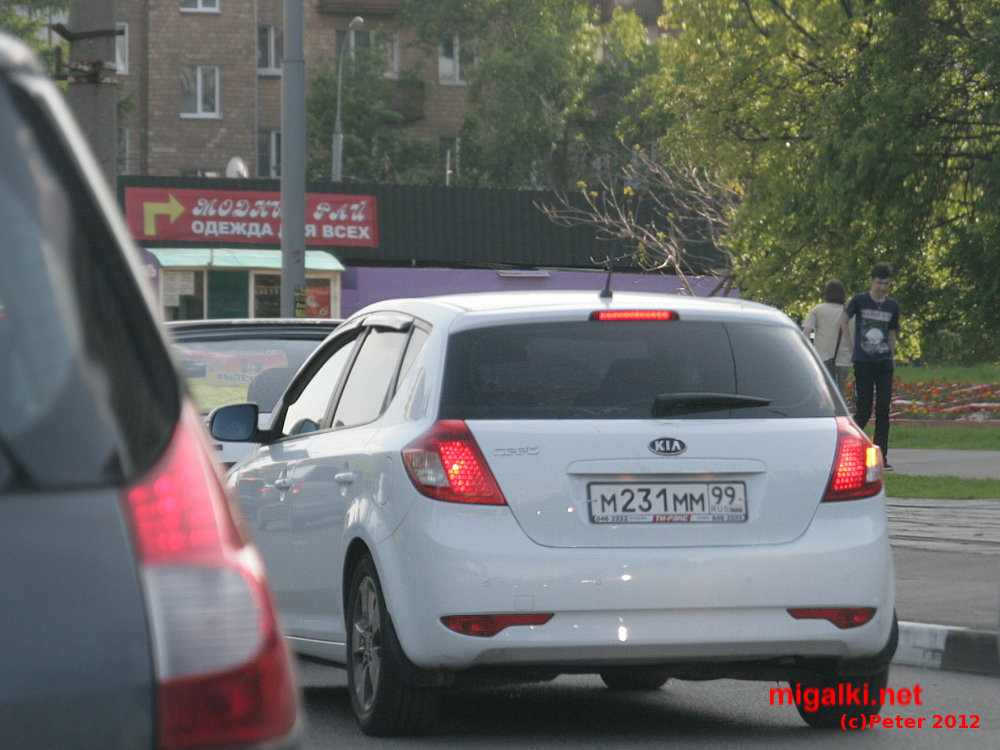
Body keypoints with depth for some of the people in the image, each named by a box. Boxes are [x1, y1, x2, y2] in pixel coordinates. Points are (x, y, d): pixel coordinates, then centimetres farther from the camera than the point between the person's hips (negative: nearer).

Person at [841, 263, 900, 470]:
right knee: (863, 410, -4)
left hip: (884, 363, 3)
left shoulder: (892, 306, 8)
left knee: (883, 409, -3)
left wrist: (892, 356, 11)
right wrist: (852, 347, 5)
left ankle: (881, 457, -1)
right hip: (863, 363, -3)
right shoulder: (859, 301, -2)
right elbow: (844, 320, 9)